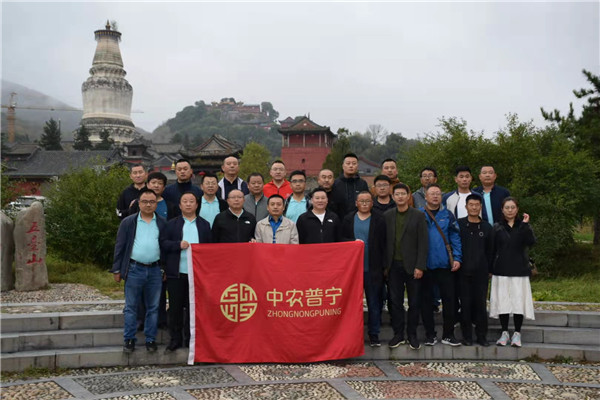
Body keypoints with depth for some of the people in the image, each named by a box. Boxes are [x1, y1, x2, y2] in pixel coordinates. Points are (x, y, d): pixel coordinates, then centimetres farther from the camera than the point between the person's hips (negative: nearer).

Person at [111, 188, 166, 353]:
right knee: (131, 307, 5)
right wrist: (116, 270, 1)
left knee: (153, 307, 8)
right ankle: (129, 340, 13)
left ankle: (151, 339, 18)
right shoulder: (128, 222, 3)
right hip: (134, 269, -1)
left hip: (155, 271, 1)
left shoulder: (163, 224, 6)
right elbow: (120, 246, 4)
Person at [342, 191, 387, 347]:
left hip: (373, 269, -1)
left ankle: (374, 334, 14)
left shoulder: (379, 221, 3)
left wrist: (383, 267, -4)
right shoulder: (348, 220, 9)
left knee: (374, 303, 4)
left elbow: (383, 245, 1)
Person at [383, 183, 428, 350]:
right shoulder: (387, 216, 7)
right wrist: (385, 266, 2)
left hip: (412, 266, -2)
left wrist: (420, 266, -11)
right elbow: (385, 242, 6)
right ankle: (398, 334, 17)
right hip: (394, 266, 2)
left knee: (414, 302, 5)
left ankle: (412, 335, 18)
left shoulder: (419, 216, -1)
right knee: (395, 302, 5)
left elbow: (423, 243, -5)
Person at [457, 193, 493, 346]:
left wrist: (489, 269, 5)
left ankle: (481, 336, 13)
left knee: (480, 303, 3)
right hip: (463, 272, -1)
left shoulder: (486, 227, 9)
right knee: (465, 304, 2)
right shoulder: (458, 224, 3)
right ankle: (467, 336, 10)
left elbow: (489, 251, 11)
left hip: (481, 272, 1)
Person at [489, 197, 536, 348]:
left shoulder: (523, 226, 7)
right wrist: (491, 269, 2)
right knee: (502, 301, 1)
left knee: (518, 301, -3)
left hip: (519, 270, -1)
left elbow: (531, 242, -11)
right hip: (501, 270, 1)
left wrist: (525, 224, -18)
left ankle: (517, 334, 9)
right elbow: (492, 250, 6)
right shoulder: (497, 227, 8)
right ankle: (504, 333, 13)